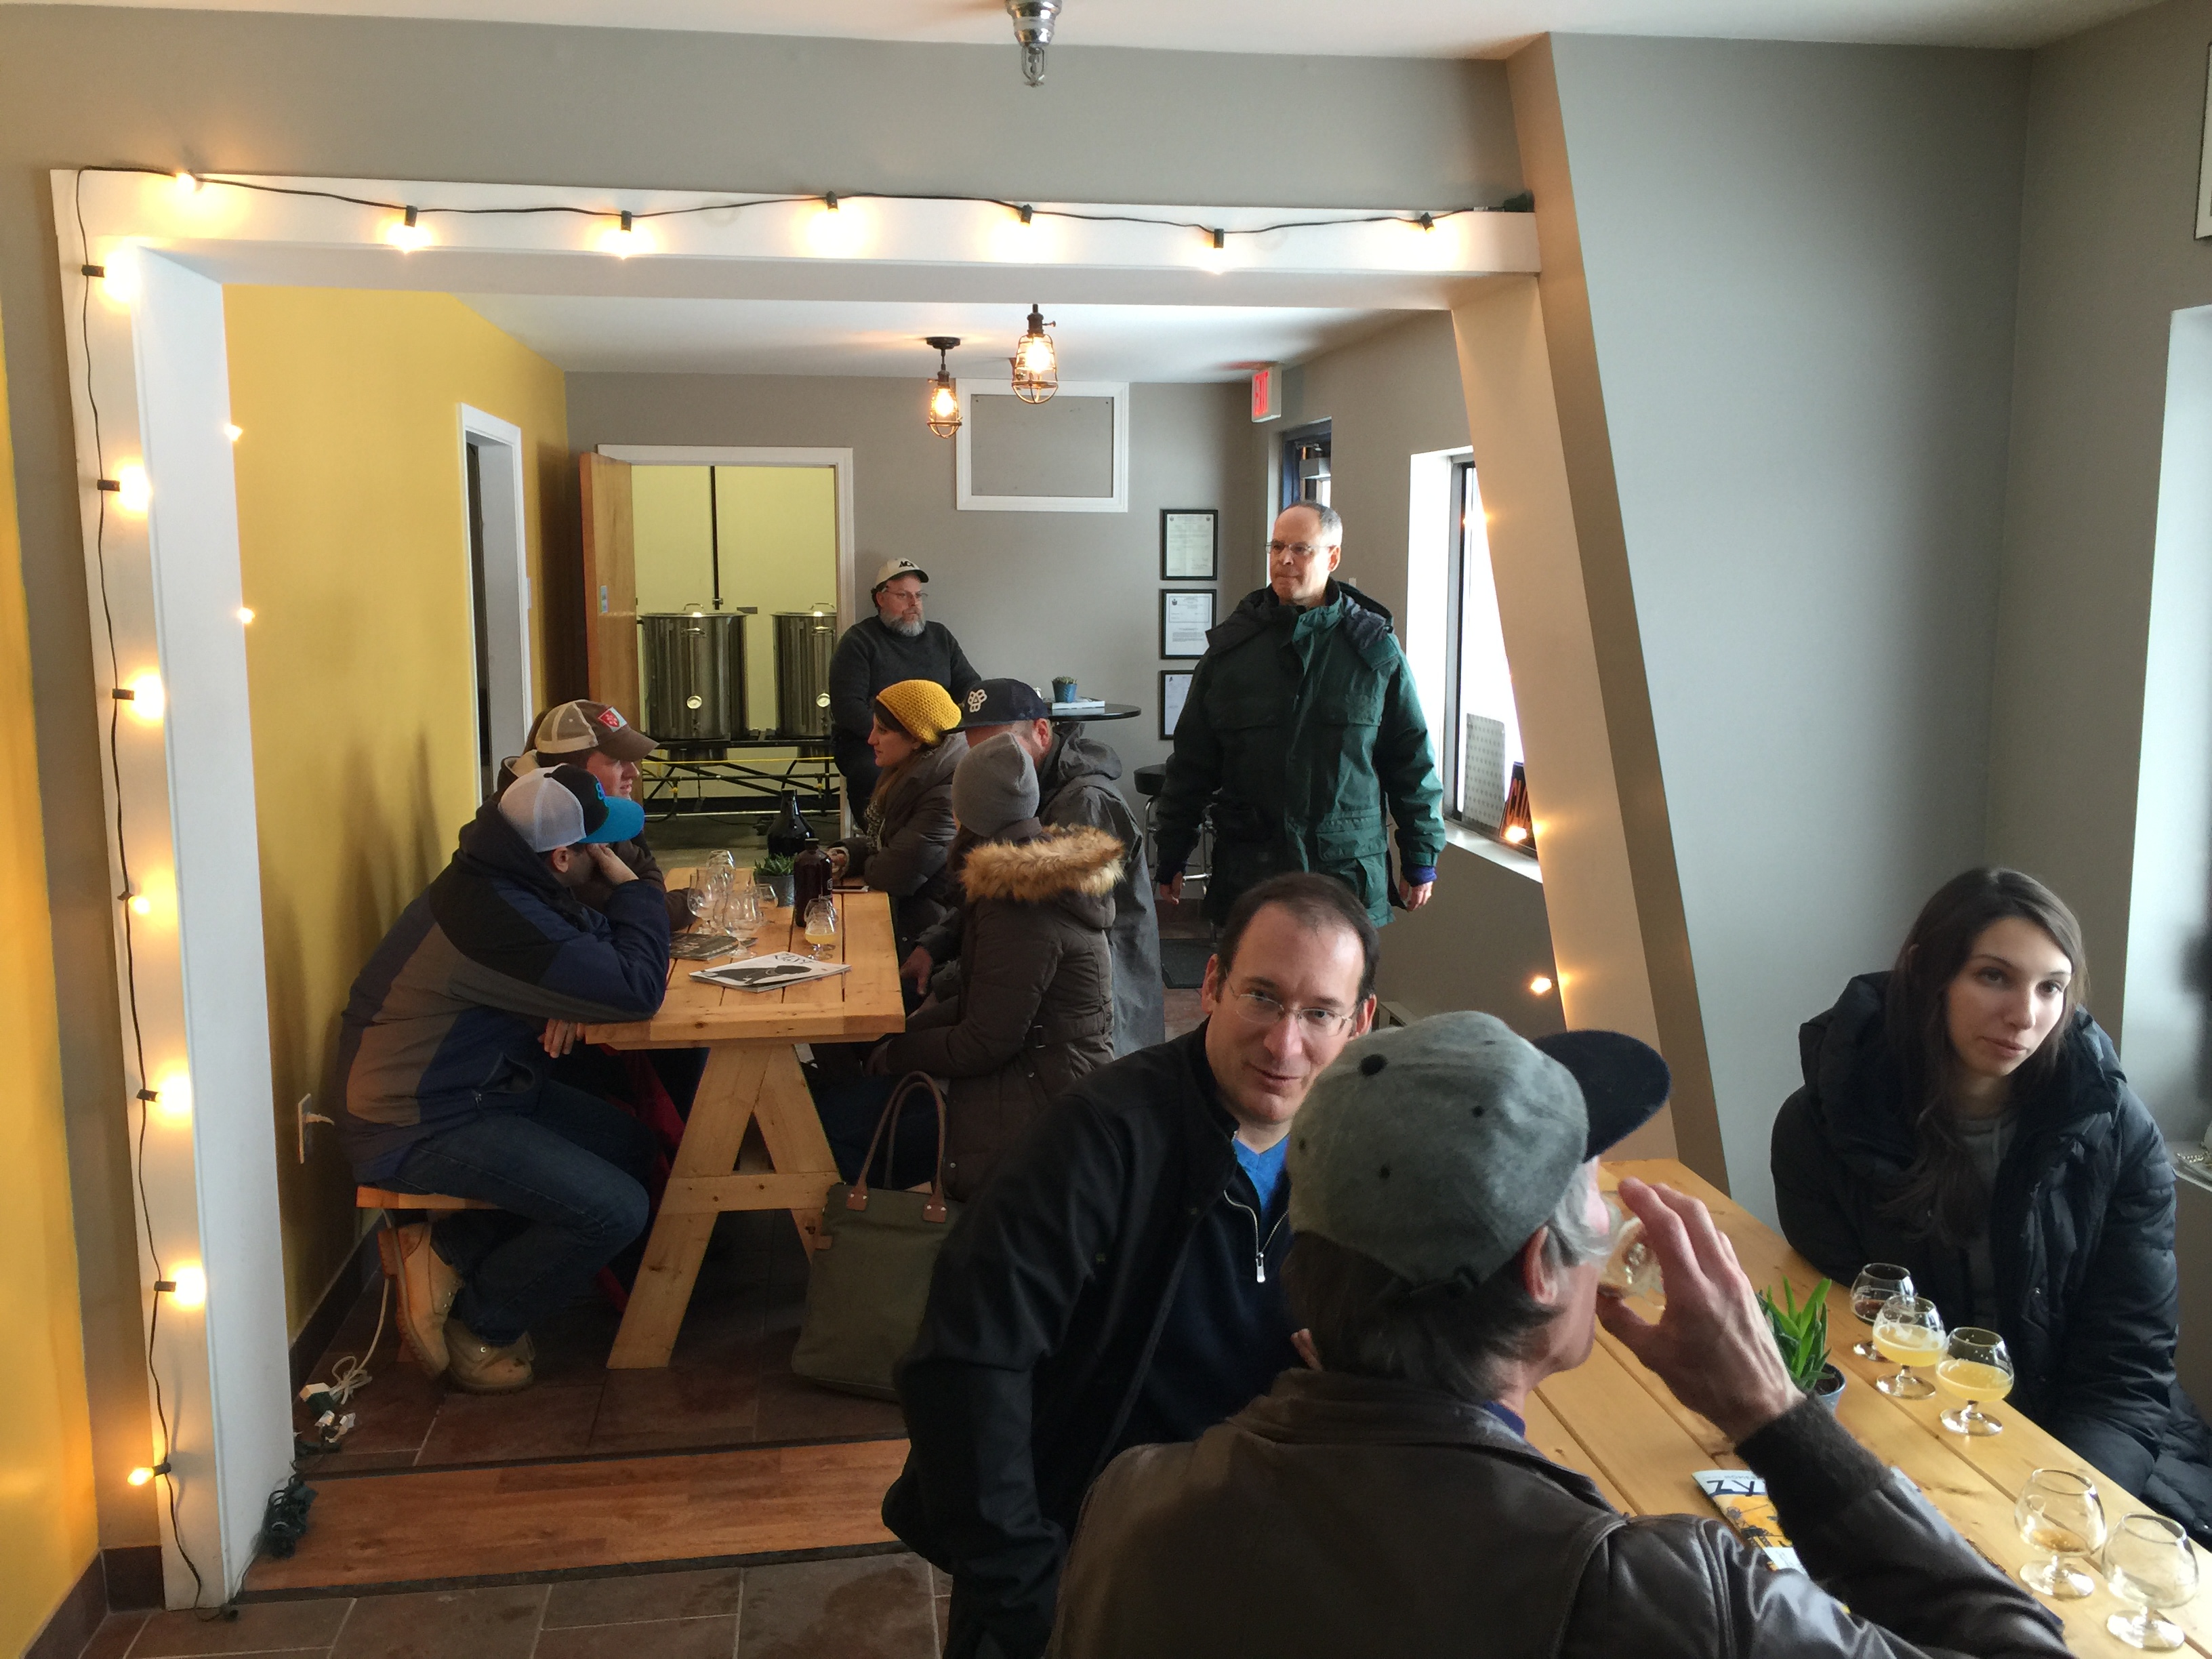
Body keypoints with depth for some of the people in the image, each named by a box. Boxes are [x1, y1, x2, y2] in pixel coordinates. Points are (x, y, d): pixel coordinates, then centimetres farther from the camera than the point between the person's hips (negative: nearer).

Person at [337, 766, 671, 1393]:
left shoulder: (502, 882, 2)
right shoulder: (496, 917, -30)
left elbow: (595, 939, 15)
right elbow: (637, 989, -29)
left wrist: (626, 892, -7)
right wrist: (629, 884, -16)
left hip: (479, 1087, 11)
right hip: (419, 1127, -11)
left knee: (632, 1146, 7)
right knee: (615, 1210, -18)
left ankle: (452, 1250, 8)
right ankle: (477, 1328, 6)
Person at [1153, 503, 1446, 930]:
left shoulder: (1375, 648, 3)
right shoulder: (1230, 647, 5)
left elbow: (1412, 760, 7)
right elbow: (1191, 762, 8)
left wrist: (1421, 861, 6)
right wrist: (1171, 858, 8)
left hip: (1348, 871, 0)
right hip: (1247, 874, 1)